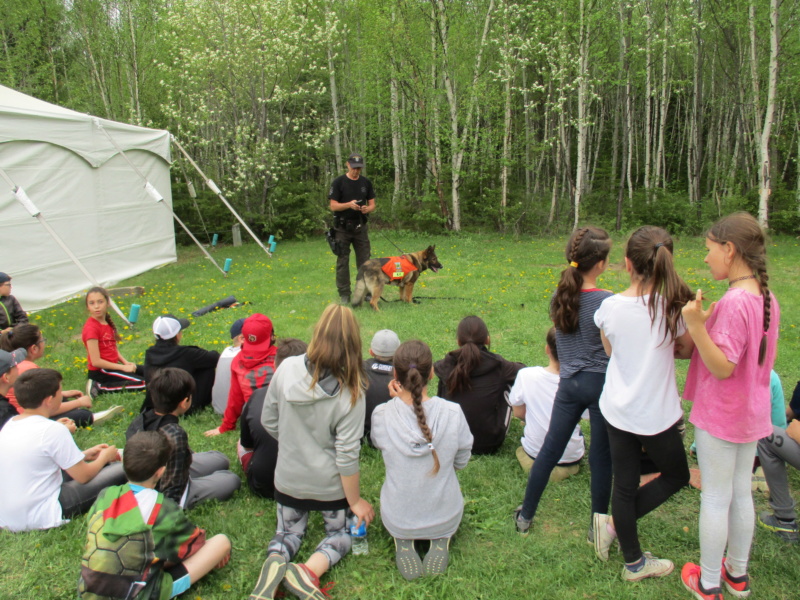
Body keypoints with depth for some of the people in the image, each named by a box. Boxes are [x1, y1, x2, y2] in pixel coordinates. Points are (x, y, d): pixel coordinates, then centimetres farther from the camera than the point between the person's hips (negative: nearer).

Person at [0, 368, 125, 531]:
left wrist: (84, 455, 17)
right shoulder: (53, 430, -20)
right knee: (123, 470, -8)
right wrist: (104, 457, 8)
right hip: (40, 517, -9)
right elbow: (83, 476, -12)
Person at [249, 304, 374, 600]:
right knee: (341, 532, 25)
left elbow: (269, 422, -5)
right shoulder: (350, 393, -27)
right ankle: (309, 571, -7)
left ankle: (275, 564, -7)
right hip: (329, 484, -2)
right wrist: (356, 502, -4)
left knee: (289, 532, 28)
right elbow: (347, 456, -20)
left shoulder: (287, 368, -19)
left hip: (288, 478, 3)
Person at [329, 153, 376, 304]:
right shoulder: (339, 182, -3)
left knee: (364, 260, 2)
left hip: (360, 227, 3)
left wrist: (367, 209, -14)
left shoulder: (366, 183, 8)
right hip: (342, 228, -3)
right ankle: (344, 294, 7)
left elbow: (372, 204, 10)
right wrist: (349, 204, -24)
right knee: (342, 261, 0)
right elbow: (333, 205, -6)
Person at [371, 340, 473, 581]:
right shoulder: (453, 413, -24)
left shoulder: (381, 415, -24)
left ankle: (402, 541, 8)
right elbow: (461, 462, -6)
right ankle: (441, 540, 8)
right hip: (446, 518, 0)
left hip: (397, 521, 0)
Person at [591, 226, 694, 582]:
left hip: (617, 409, 3)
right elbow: (687, 351, 0)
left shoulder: (609, 307, -10)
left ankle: (634, 563, 30)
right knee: (676, 476, 23)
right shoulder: (673, 307, -16)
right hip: (656, 414, -3)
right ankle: (614, 524, 17)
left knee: (624, 484, 15)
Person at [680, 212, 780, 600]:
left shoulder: (734, 302, -25)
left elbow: (723, 368, -25)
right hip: (751, 414, 8)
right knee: (741, 494, 20)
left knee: (715, 499, 6)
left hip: (720, 417, -8)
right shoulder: (766, 298, 2)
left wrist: (696, 326, -34)